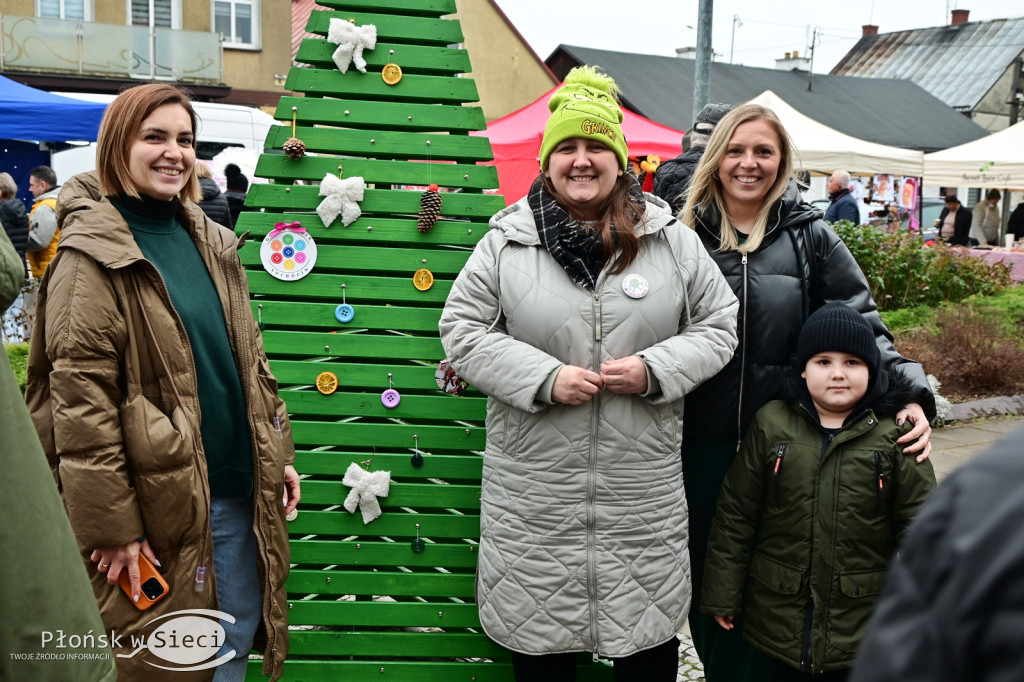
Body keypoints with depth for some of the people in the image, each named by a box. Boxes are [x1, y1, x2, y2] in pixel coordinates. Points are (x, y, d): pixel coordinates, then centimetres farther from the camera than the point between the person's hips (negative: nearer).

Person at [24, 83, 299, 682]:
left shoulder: (210, 241, 10)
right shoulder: (91, 256, -11)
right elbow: (82, 401, -16)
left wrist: (279, 451, 13)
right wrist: (112, 525, -17)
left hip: (239, 492, 6)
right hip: (161, 505, -6)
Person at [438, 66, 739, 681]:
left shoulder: (672, 240, 2)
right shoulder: (507, 242, -1)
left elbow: (718, 325, 6)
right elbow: (462, 329, -2)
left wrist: (654, 369, -13)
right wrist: (544, 377, -14)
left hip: (645, 486, 1)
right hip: (534, 487, 0)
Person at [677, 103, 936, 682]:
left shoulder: (810, 235, 2)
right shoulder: (686, 233, 3)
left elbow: (863, 324, -1)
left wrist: (911, 395, -13)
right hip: (702, 443, 1)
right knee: (707, 576, 12)